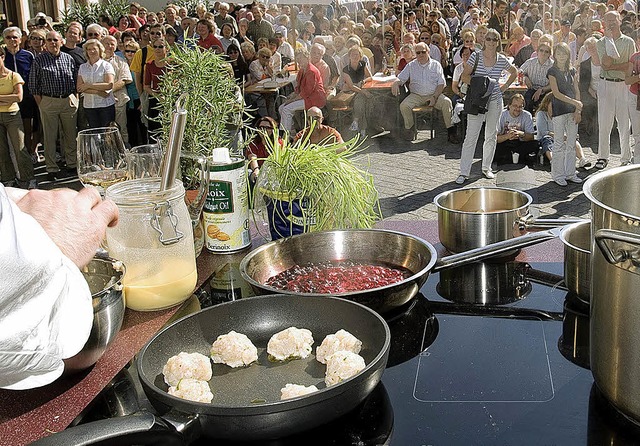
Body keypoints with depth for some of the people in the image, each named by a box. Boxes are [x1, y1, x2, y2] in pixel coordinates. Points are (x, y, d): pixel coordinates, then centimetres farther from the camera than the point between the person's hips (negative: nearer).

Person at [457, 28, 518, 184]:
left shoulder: (502, 60, 4)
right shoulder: (476, 56, -3)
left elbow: (514, 72, 21)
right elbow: (464, 76, -4)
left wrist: (505, 86, 9)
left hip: (495, 100, 3)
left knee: (491, 135, 11)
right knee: (471, 136, -6)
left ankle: (487, 168, 24)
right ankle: (464, 172, -3)